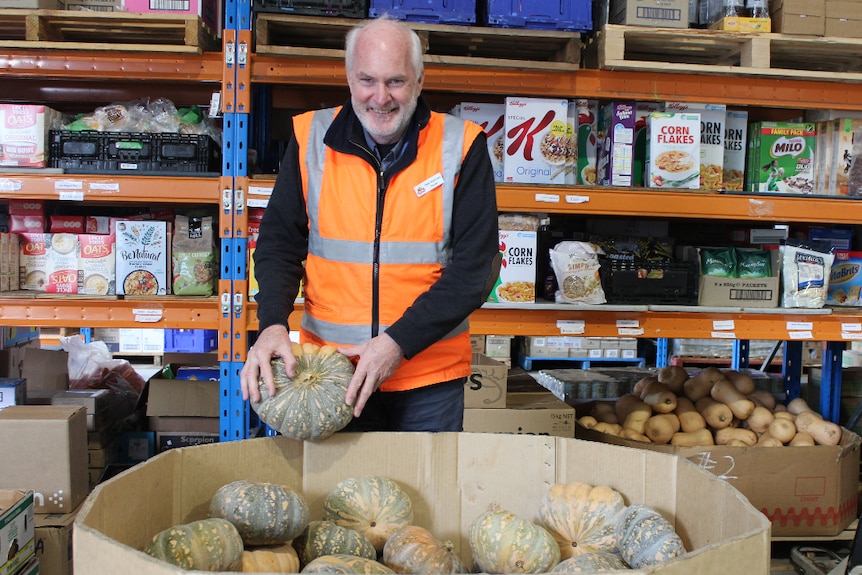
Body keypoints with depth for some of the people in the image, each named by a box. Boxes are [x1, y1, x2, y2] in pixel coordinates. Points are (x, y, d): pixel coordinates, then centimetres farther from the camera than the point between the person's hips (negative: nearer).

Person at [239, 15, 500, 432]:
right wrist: (272, 324, -15)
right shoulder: (312, 139, -1)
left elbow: (474, 266, -9)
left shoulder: (461, 147, -7)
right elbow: (279, 244, 3)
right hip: (329, 368, 1)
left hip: (431, 373, -1)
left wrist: (400, 342, -18)